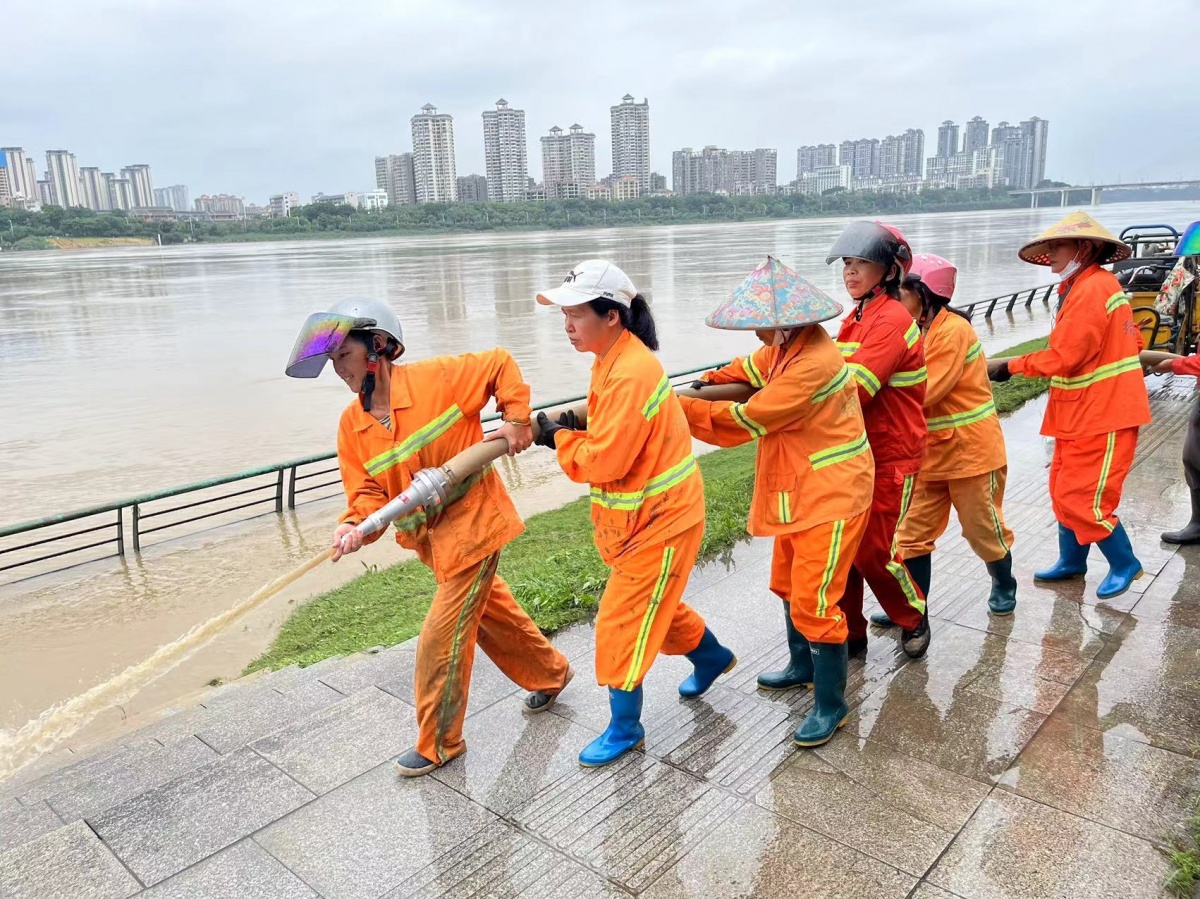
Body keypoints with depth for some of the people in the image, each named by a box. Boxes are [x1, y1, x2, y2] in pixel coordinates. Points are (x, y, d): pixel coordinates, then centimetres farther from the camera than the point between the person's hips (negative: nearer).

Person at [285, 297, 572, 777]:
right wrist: (356, 525, -25)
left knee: (441, 640, -2)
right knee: (492, 613, 24)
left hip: (472, 524, -7)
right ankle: (550, 673, 49)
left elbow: (501, 365, -5)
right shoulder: (353, 425, -1)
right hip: (430, 536, 7)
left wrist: (517, 420, -11)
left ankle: (438, 743, 19)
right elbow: (368, 490, -5)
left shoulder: (436, 377, -17)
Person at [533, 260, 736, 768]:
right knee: (653, 603, 26)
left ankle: (625, 728, 20)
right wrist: (573, 425, -6)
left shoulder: (630, 374, -28)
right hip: (646, 514, 10)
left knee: (622, 622, 1)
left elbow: (603, 461, -28)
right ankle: (711, 657, 51)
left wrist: (558, 436, -13)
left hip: (661, 519, -10)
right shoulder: (615, 357, 3)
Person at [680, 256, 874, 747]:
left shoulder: (815, 363, -28)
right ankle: (803, 665, 43)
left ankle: (831, 704, 11)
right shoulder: (786, 346, 2)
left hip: (831, 495, -10)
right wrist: (710, 380, 6)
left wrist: (681, 407, -16)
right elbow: (752, 369, 23)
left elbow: (746, 420, -23)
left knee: (813, 600, -5)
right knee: (788, 585, 22)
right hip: (799, 491, 10)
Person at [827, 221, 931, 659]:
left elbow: (852, 388, -27)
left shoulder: (892, 320, -17)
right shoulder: (858, 317, 11)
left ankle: (914, 619, 27)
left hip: (890, 456, -7)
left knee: (873, 550, 0)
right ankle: (849, 632, 22)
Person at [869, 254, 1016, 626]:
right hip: (931, 452, 7)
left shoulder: (953, 330, -19)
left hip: (970, 449, -7)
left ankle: (1004, 585, 38)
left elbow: (925, 391, -26)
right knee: (914, 531, 6)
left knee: (983, 527, 12)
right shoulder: (919, 330, 7)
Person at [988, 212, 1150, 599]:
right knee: (1065, 490, 16)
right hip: (1081, 413, 10)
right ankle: (1071, 561, 30)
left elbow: (1062, 358, -23)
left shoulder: (1092, 289, -20)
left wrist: (1009, 366, -12)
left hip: (1101, 417, -10)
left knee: (1081, 499, -3)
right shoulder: (1089, 285, 11)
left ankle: (1125, 565, 16)